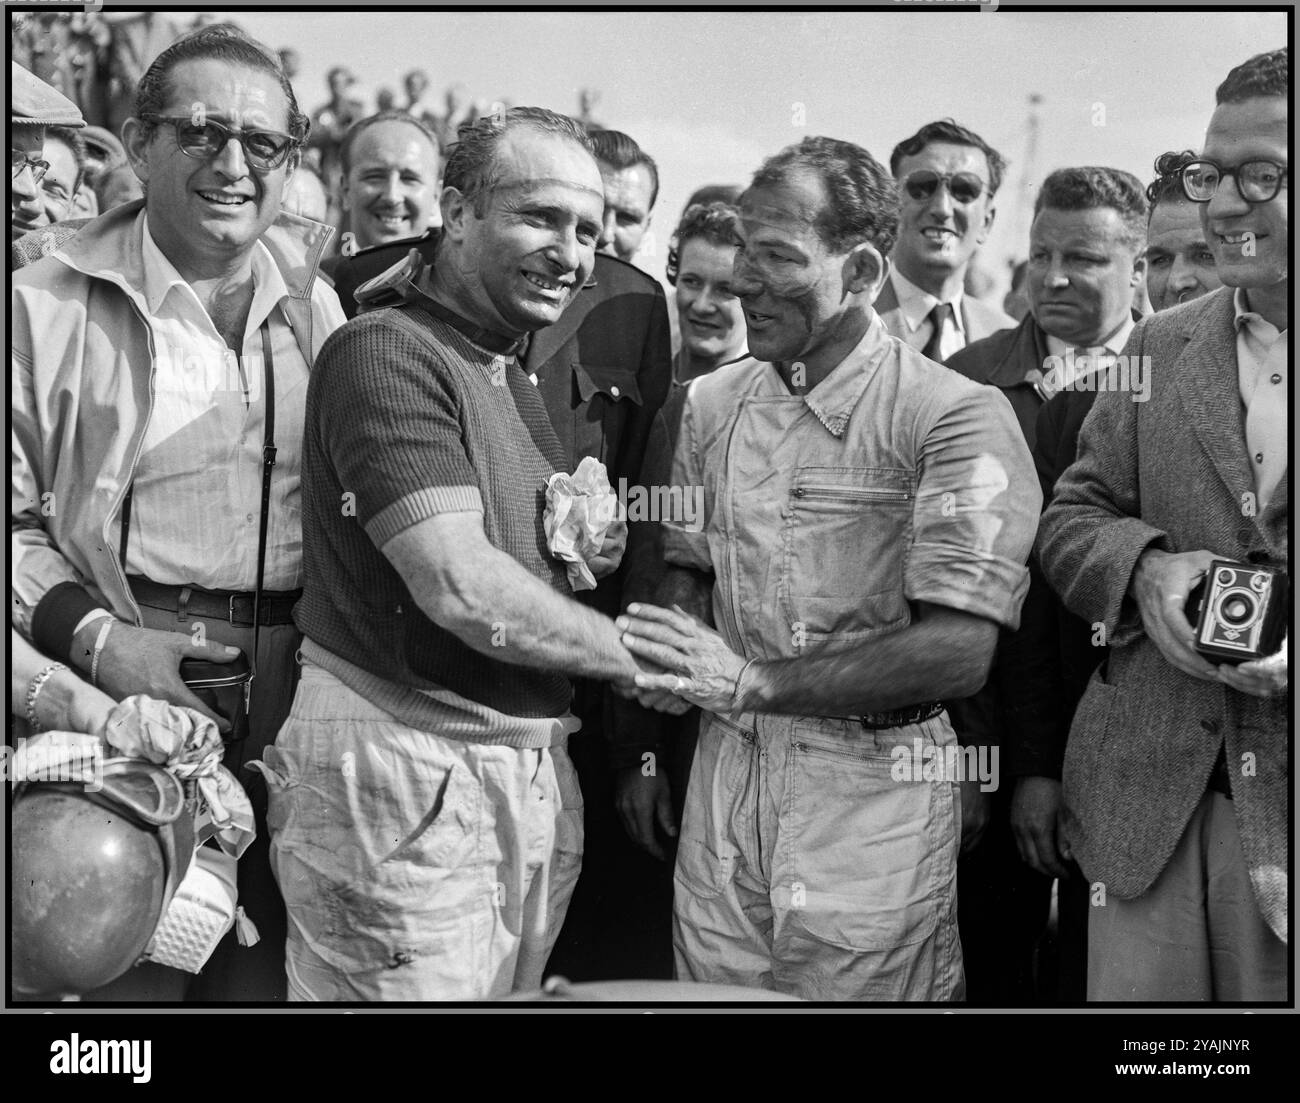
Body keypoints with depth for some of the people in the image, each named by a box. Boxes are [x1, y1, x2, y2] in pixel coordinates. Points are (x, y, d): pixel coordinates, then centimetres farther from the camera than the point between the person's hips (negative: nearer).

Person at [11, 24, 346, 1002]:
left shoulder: (313, 305, 12)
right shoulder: (50, 304, -1)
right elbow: (14, 517, -2)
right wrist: (95, 637, -16)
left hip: (295, 696, 4)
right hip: (129, 677, -4)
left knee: (266, 966, 11)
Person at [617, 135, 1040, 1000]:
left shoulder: (958, 417, -13)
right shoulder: (713, 403, 6)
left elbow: (958, 651, -19)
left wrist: (751, 680, -24)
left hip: (875, 789, -4)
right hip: (726, 767, 5)